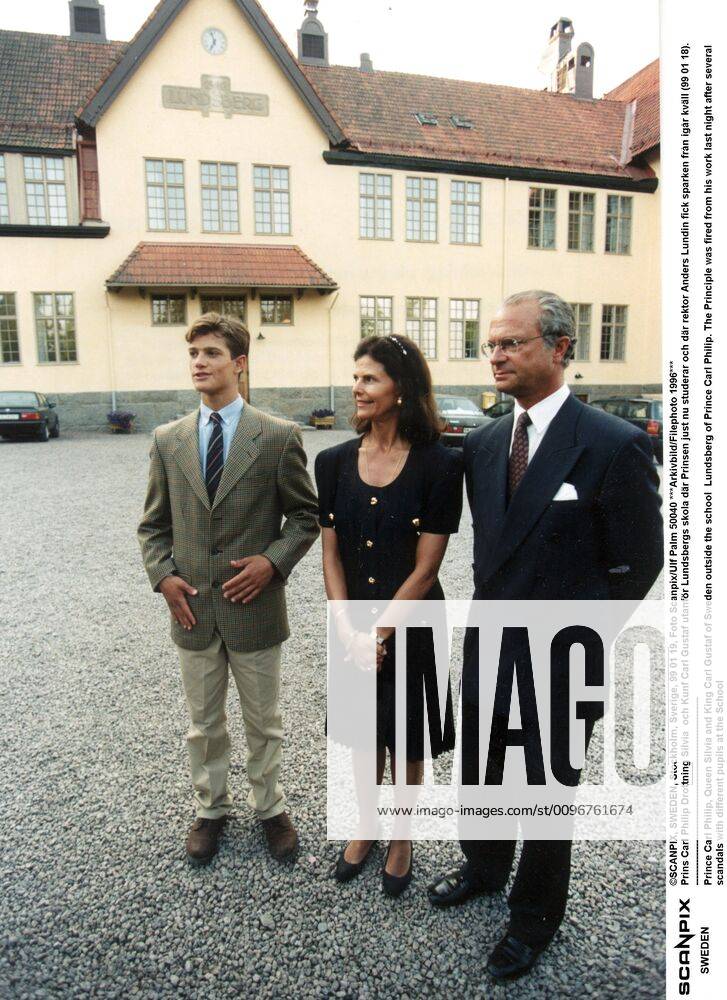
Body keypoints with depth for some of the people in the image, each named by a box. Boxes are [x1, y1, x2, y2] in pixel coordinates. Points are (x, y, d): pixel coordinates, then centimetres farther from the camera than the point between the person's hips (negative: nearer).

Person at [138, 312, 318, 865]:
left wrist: (273, 560, -16)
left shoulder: (279, 436, -8)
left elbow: (306, 515, -2)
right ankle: (211, 809, 43)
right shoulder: (167, 440, 2)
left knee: (264, 723, 16)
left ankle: (271, 808, 40)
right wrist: (163, 575, -7)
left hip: (254, 607, -2)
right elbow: (154, 524, 8)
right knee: (204, 724, 20)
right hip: (192, 608, 3)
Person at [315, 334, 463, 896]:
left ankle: (402, 840, 42)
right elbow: (331, 555, -2)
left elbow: (425, 569, -15)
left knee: (406, 740, 16)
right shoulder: (335, 462, -4)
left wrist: (377, 635, -13)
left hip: (410, 625, -3)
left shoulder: (439, 465, -16)